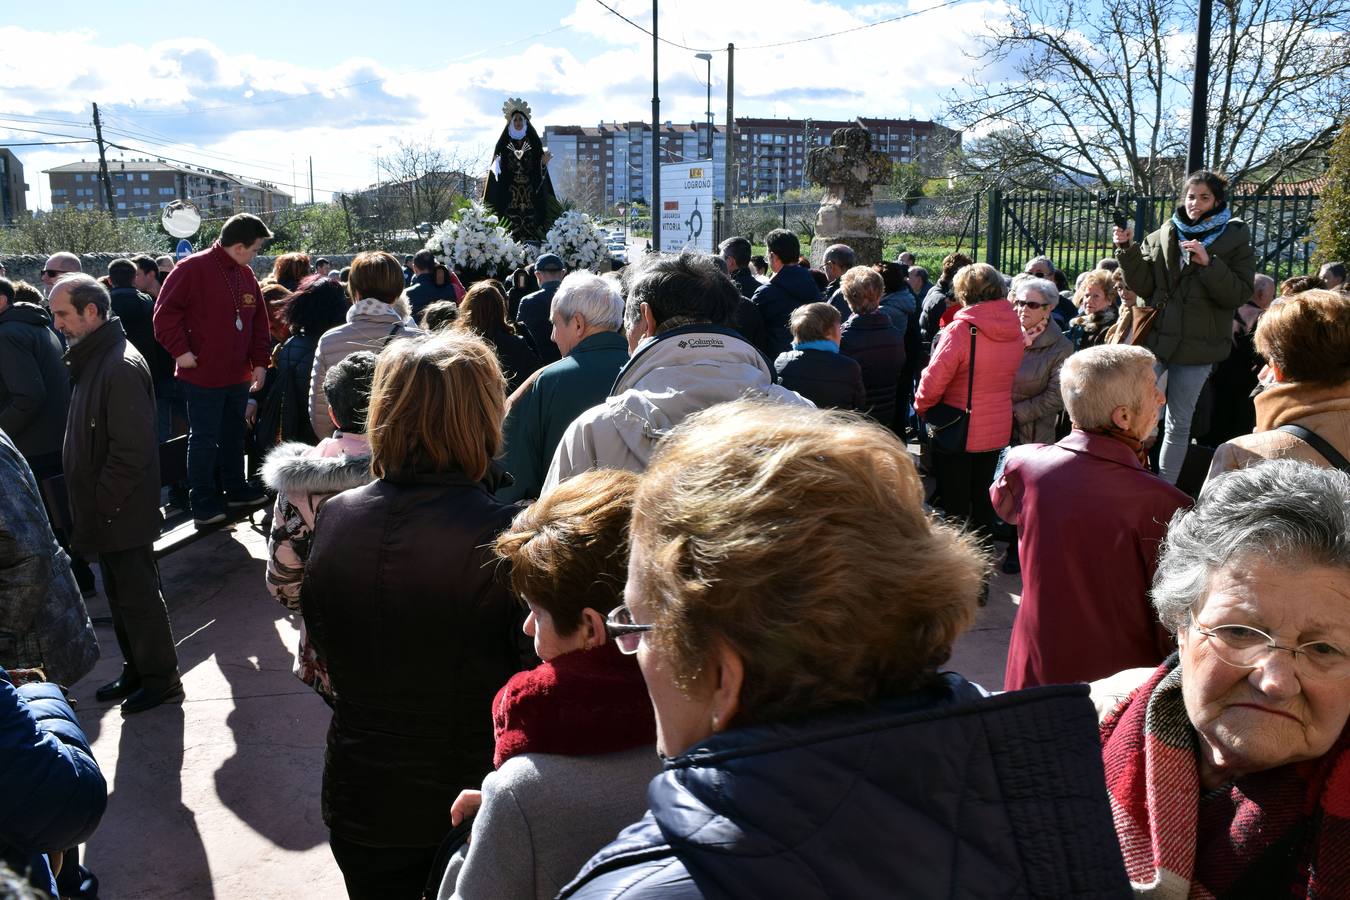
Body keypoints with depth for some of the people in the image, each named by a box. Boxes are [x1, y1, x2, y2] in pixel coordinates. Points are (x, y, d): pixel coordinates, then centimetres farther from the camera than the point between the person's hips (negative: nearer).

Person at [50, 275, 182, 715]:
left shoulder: (121, 366, -20)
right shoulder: (91, 359, 11)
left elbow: (132, 448, -24)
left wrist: (102, 503, -17)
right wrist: (90, 505, 13)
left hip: (123, 513, -9)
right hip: (105, 511, 9)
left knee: (138, 596, 2)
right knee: (121, 596, 18)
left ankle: (161, 679, 15)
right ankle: (136, 671, 31)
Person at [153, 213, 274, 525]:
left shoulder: (246, 274, 8)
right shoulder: (192, 269, -13)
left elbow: (258, 321, 13)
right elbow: (165, 311, -14)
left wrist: (260, 361, 8)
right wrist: (180, 350, -17)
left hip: (238, 375, 7)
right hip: (202, 375, -7)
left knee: (234, 434, 18)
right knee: (204, 440, 1)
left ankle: (235, 489, 32)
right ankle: (203, 505, 9)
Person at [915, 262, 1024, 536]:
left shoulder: (962, 328, -21)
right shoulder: (1014, 329, -1)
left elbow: (935, 377, -21)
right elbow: (1010, 374, 8)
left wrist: (921, 407, -4)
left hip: (959, 431, -6)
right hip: (997, 430, 6)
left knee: (954, 504, 7)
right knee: (983, 500, 20)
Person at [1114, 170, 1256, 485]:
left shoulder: (1234, 240, 2)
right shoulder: (1162, 237, 8)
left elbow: (1239, 295, -7)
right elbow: (1143, 286, 4)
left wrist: (1208, 263, -19)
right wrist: (1127, 250, -8)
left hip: (1197, 346, -1)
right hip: (1154, 338, 1)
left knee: (1179, 424, 8)